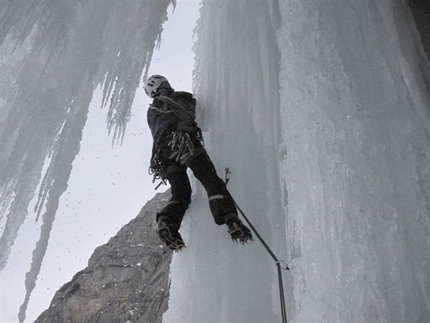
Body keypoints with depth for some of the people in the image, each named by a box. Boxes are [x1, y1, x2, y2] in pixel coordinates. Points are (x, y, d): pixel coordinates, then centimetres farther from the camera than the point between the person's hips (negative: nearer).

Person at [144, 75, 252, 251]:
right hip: (186, 141, -4)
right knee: (211, 181, -11)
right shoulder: (182, 97, 23)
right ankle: (230, 218, -30)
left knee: (180, 193, 6)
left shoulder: (151, 111, 33)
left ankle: (167, 220, -19)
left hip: (163, 152, 4)